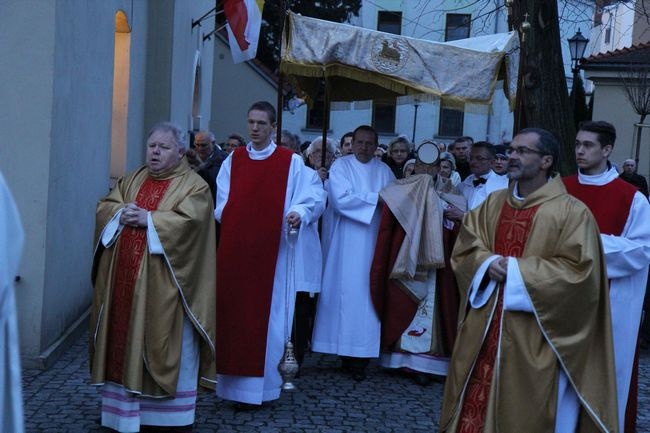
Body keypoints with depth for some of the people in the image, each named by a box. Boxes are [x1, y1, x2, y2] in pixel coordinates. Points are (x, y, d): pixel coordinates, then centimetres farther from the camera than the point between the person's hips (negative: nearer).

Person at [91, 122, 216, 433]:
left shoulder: (193, 185, -2)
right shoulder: (132, 179, 16)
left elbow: (188, 221, -17)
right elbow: (104, 207, 9)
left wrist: (147, 218, -17)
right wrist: (121, 213, -11)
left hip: (164, 286, -5)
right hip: (124, 279, 5)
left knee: (166, 348, 1)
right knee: (126, 342, 9)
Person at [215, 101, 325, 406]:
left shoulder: (292, 162, 1)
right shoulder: (233, 160, 12)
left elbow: (315, 196, -4)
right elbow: (222, 200, 14)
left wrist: (299, 212, -21)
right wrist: (225, 218, -3)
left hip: (271, 251, -3)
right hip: (234, 248, 3)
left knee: (264, 314, -1)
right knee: (232, 311, 4)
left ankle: (258, 384, 7)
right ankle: (234, 379, 15)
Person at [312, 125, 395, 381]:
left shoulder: (384, 171, 14)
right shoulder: (341, 166, 2)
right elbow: (341, 198, -12)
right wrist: (376, 198, -11)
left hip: (374, 243, 3)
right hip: (347, 242, -3)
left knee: (367, 293, -1)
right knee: (346, 291, -4)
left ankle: (361, 354, 1)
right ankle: (348, 352, 1)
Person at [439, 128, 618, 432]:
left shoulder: (572, 212, -9)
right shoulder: (493, 204, 10)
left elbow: (577, 272, -15)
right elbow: (464, 248, 10)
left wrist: (516, 270, -16)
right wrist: (487, 264, -12)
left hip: (532, 337, -5)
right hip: (483, 326, 5)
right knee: (474, 404, 11)